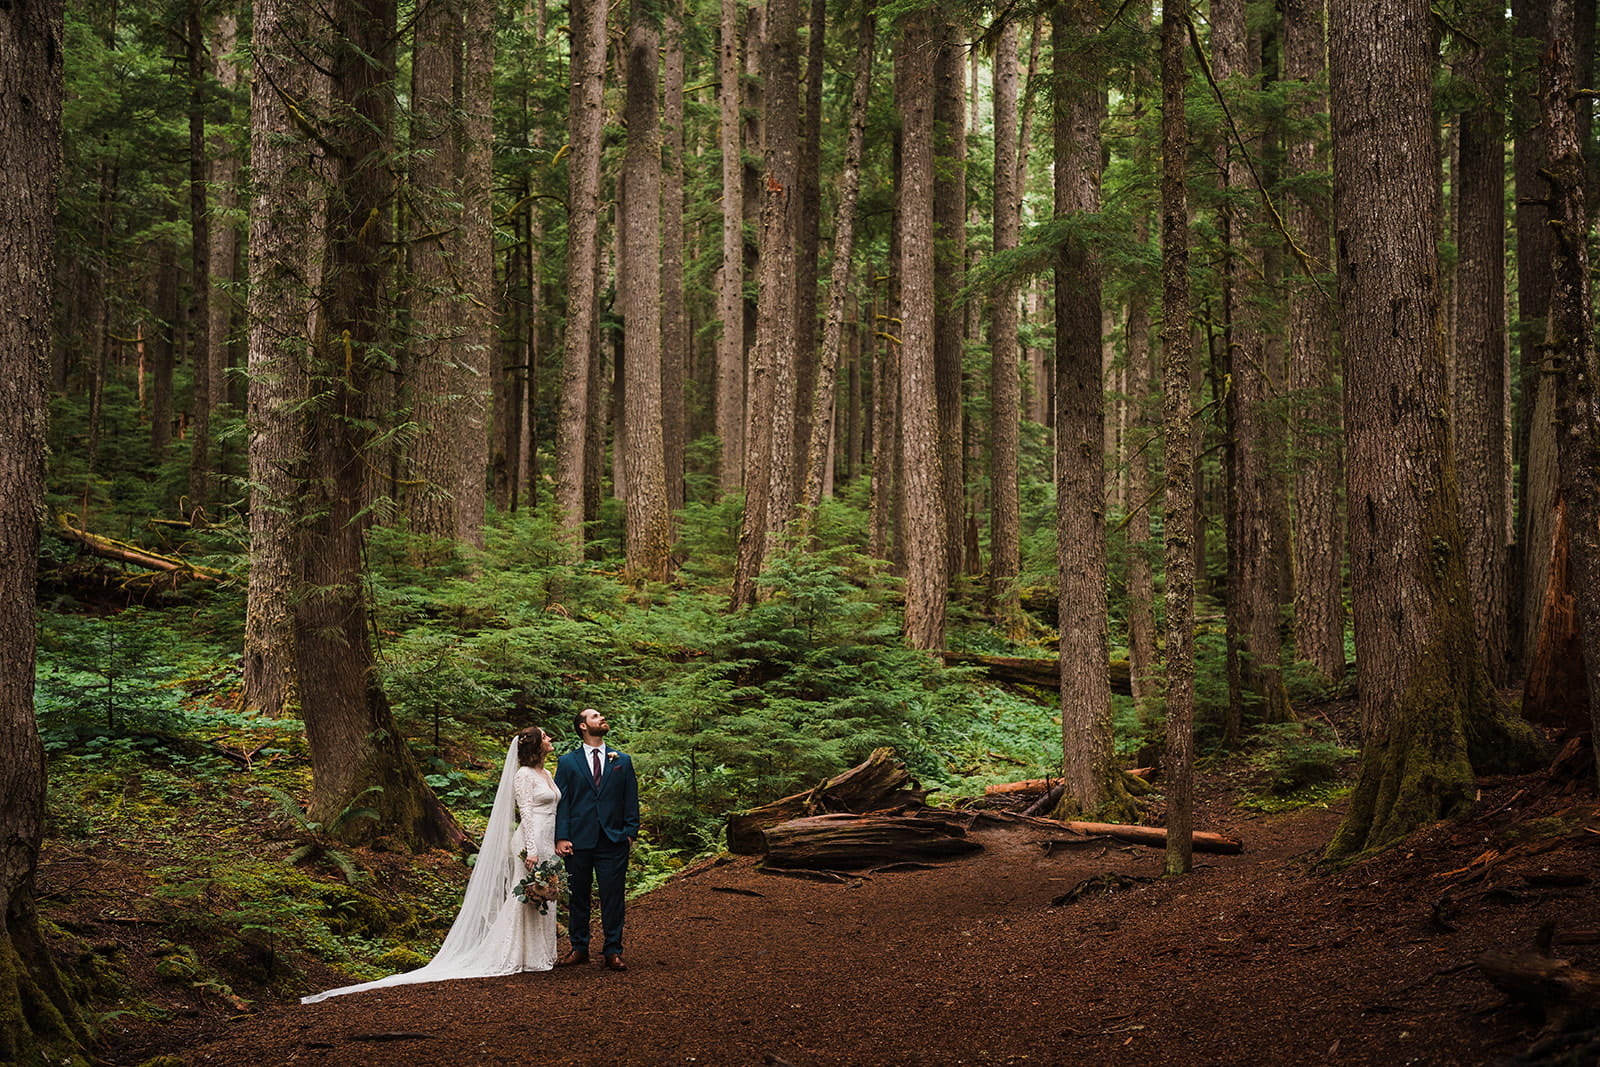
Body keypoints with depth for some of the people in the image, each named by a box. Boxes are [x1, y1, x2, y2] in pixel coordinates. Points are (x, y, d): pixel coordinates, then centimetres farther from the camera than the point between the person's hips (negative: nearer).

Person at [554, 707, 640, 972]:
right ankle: (579, 948, 20)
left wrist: (630, 833, 0)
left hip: (613, 841, 0)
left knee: (613, 898, 0)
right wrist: (561, 838, -7)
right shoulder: (567, 762, 6)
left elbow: (631, 800, 10)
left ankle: (613, 952, 7)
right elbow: (561, 802, 2)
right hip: (579, 841, 0)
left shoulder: (622, 761, 11)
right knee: (577, 897, 8)